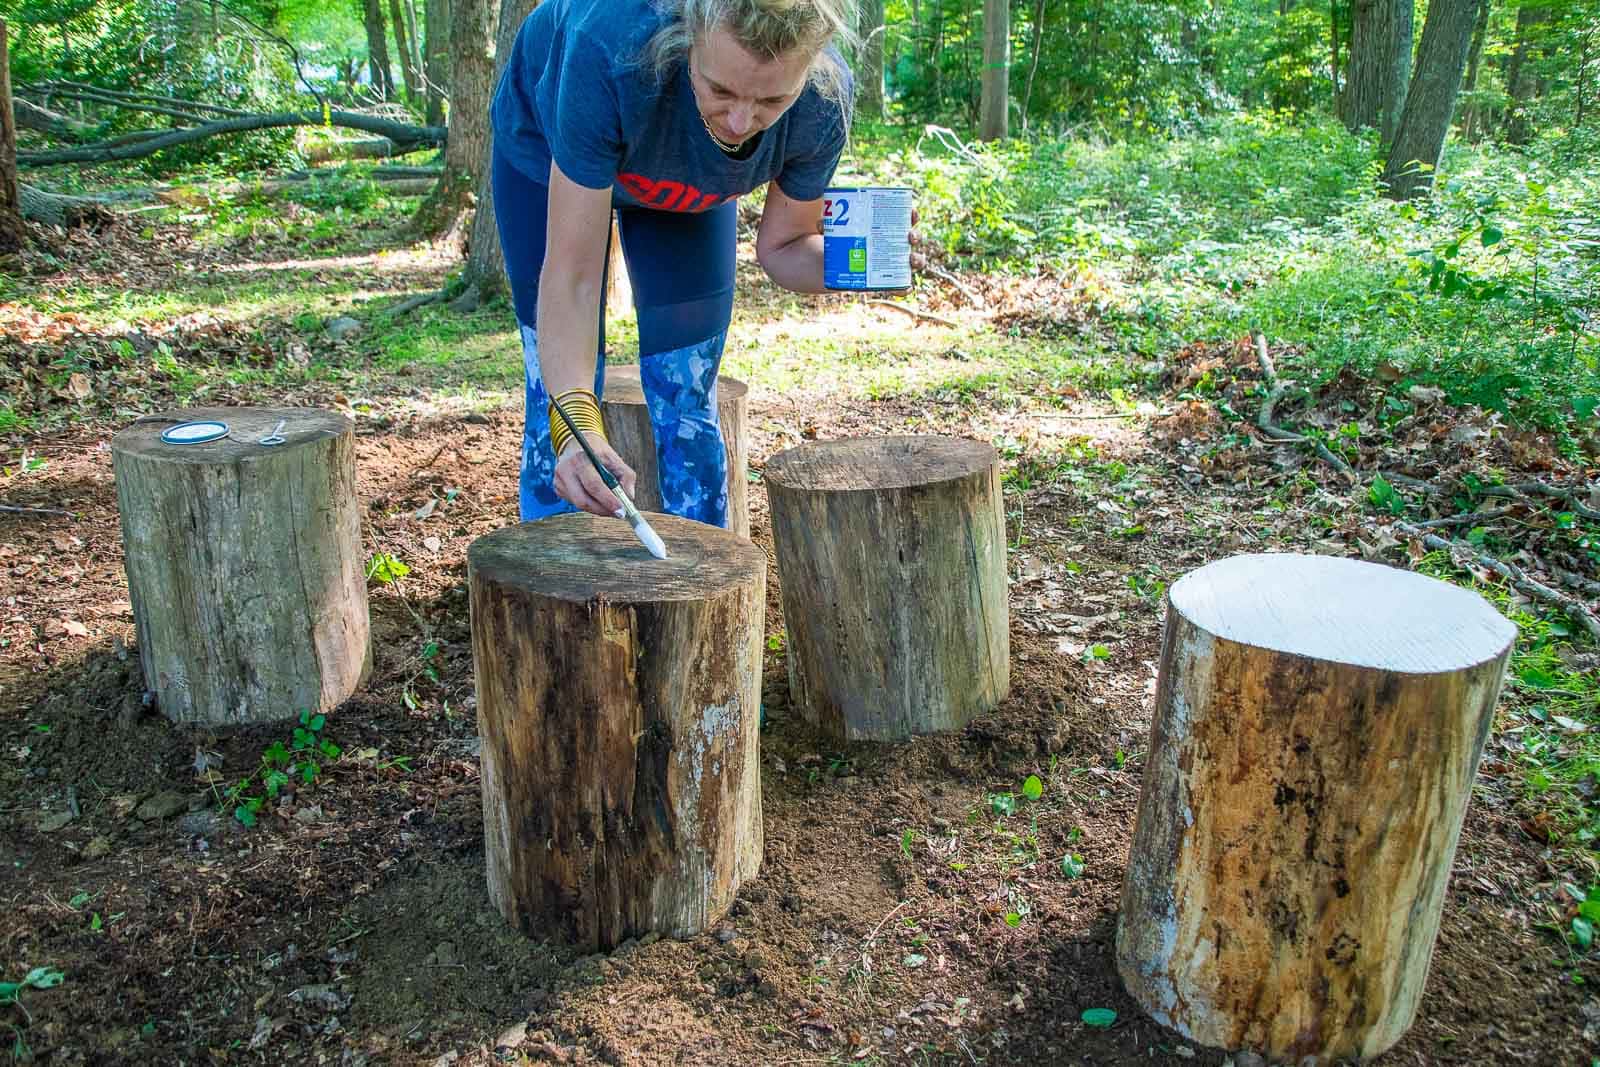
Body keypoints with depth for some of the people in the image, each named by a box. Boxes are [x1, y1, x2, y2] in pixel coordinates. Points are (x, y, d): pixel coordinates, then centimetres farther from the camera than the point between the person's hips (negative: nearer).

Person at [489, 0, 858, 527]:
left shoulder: (823, 99, -34)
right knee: (557, 396, -3)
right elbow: (571, 275, -41)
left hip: (690, 176, 2)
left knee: (685, 405, 0)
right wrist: (575, 420, -53)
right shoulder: (613, 51, -45)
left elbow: (782, 248, -17)